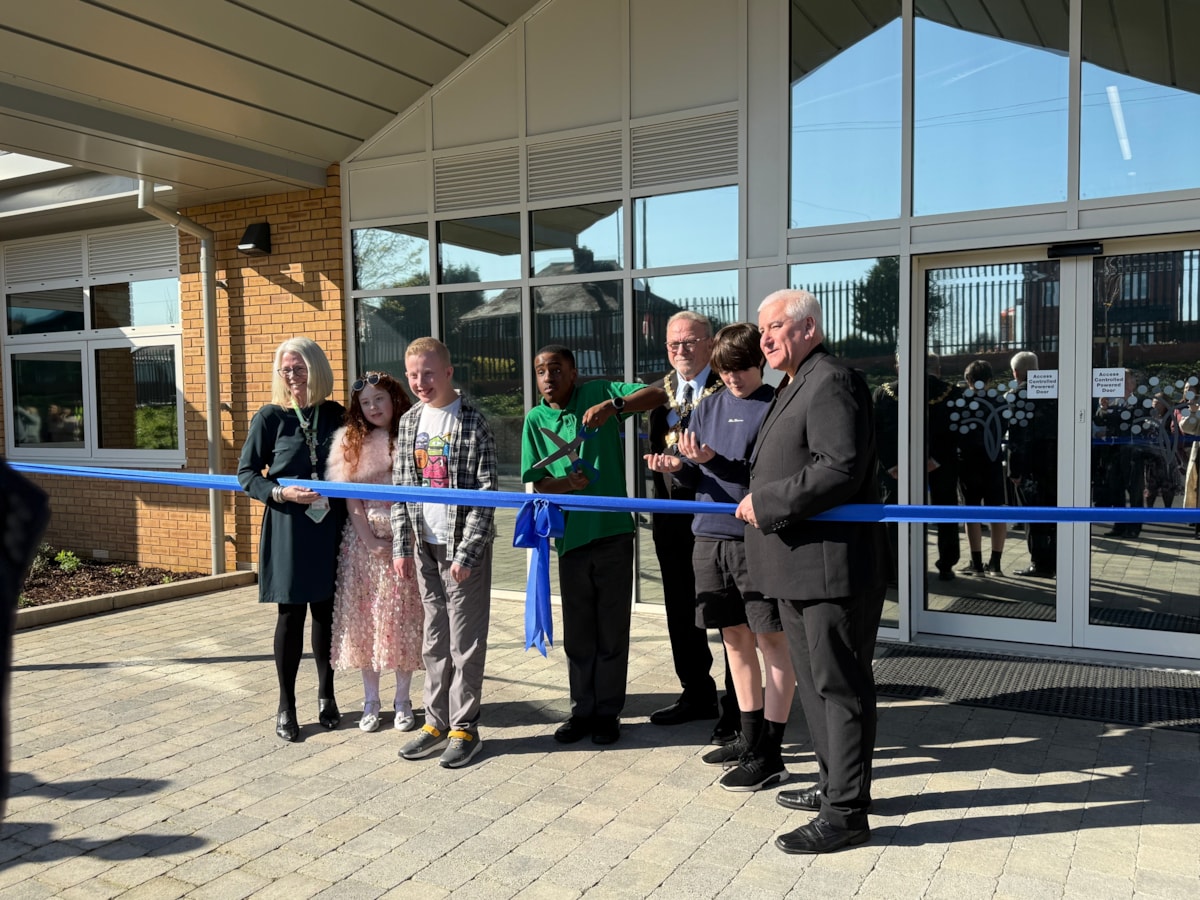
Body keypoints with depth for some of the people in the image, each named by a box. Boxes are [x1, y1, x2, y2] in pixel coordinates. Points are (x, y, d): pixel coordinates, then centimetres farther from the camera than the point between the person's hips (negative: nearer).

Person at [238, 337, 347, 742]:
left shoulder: (336, 415, 5)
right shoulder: (271, 416, -2)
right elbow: (246, 473, 0)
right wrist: (281, 493, -15)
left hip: (330, 527, 2)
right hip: (288, 528, -2)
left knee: (326, 611, 8)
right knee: (291, 614, 3)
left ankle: (326, 694, 27)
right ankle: (286, 707, 16)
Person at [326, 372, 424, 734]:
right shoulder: (352, 440, 5)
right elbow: (351, 497, 0)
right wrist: (370, 541, -8)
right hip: (364, 540, 2)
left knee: (402, 619, 3)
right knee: (364, 618, 5)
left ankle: (402, 701, 15)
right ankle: (371, 701, 18)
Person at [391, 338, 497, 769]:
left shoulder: (473, 422, -10)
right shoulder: (409, 422, 7)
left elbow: (485, 494, -12)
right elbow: (400, 488, 10)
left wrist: (466, 552, -16)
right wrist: (401, 546, 5)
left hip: (465, 546, -5)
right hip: (424, 545, 5)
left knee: (465, 640, 3)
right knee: (434, 639, 13)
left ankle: (464, 727, 14)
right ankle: (437, 721, 25)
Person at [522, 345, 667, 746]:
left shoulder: (598, 393, 0)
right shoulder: (535, 420, 6)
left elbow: (658, 395, -8)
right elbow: (537, 480, 4)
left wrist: (613, 405, -24)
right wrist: (566, 483, -17)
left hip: (613, 531, -2)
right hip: (570, 534, 3)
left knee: (613, 628, 7)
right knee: (577, 631, 12)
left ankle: (608, 713, 20)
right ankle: (582, 711, 26)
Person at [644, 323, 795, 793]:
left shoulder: (774, 407, -5)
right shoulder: (708, 407, 12)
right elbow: (696, 477, 13)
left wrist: (714, 461, -22)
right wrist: (678, 466, -9)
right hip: (711, 535, 6)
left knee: (772, 641, 2)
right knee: (735, 639, 14)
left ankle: (769, 754, 9)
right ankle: (750, 738, 28)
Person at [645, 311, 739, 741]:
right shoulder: (659, 391, 11)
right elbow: (658, 449, 11)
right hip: (671, 517, 7)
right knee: (681, 612, 17)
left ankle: (736, 708, 15)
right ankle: (697, 694, 34)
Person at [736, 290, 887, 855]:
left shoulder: (832, 383, -14)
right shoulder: (794, 387, 18)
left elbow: (840, 469, -24)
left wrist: (767, 502, -19)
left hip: (831, 567, -11)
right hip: (798, 567, 11)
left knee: (839, 686, -1)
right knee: (814, 681, 19)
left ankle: (845, 812, 10)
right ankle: (834, 782, 34)